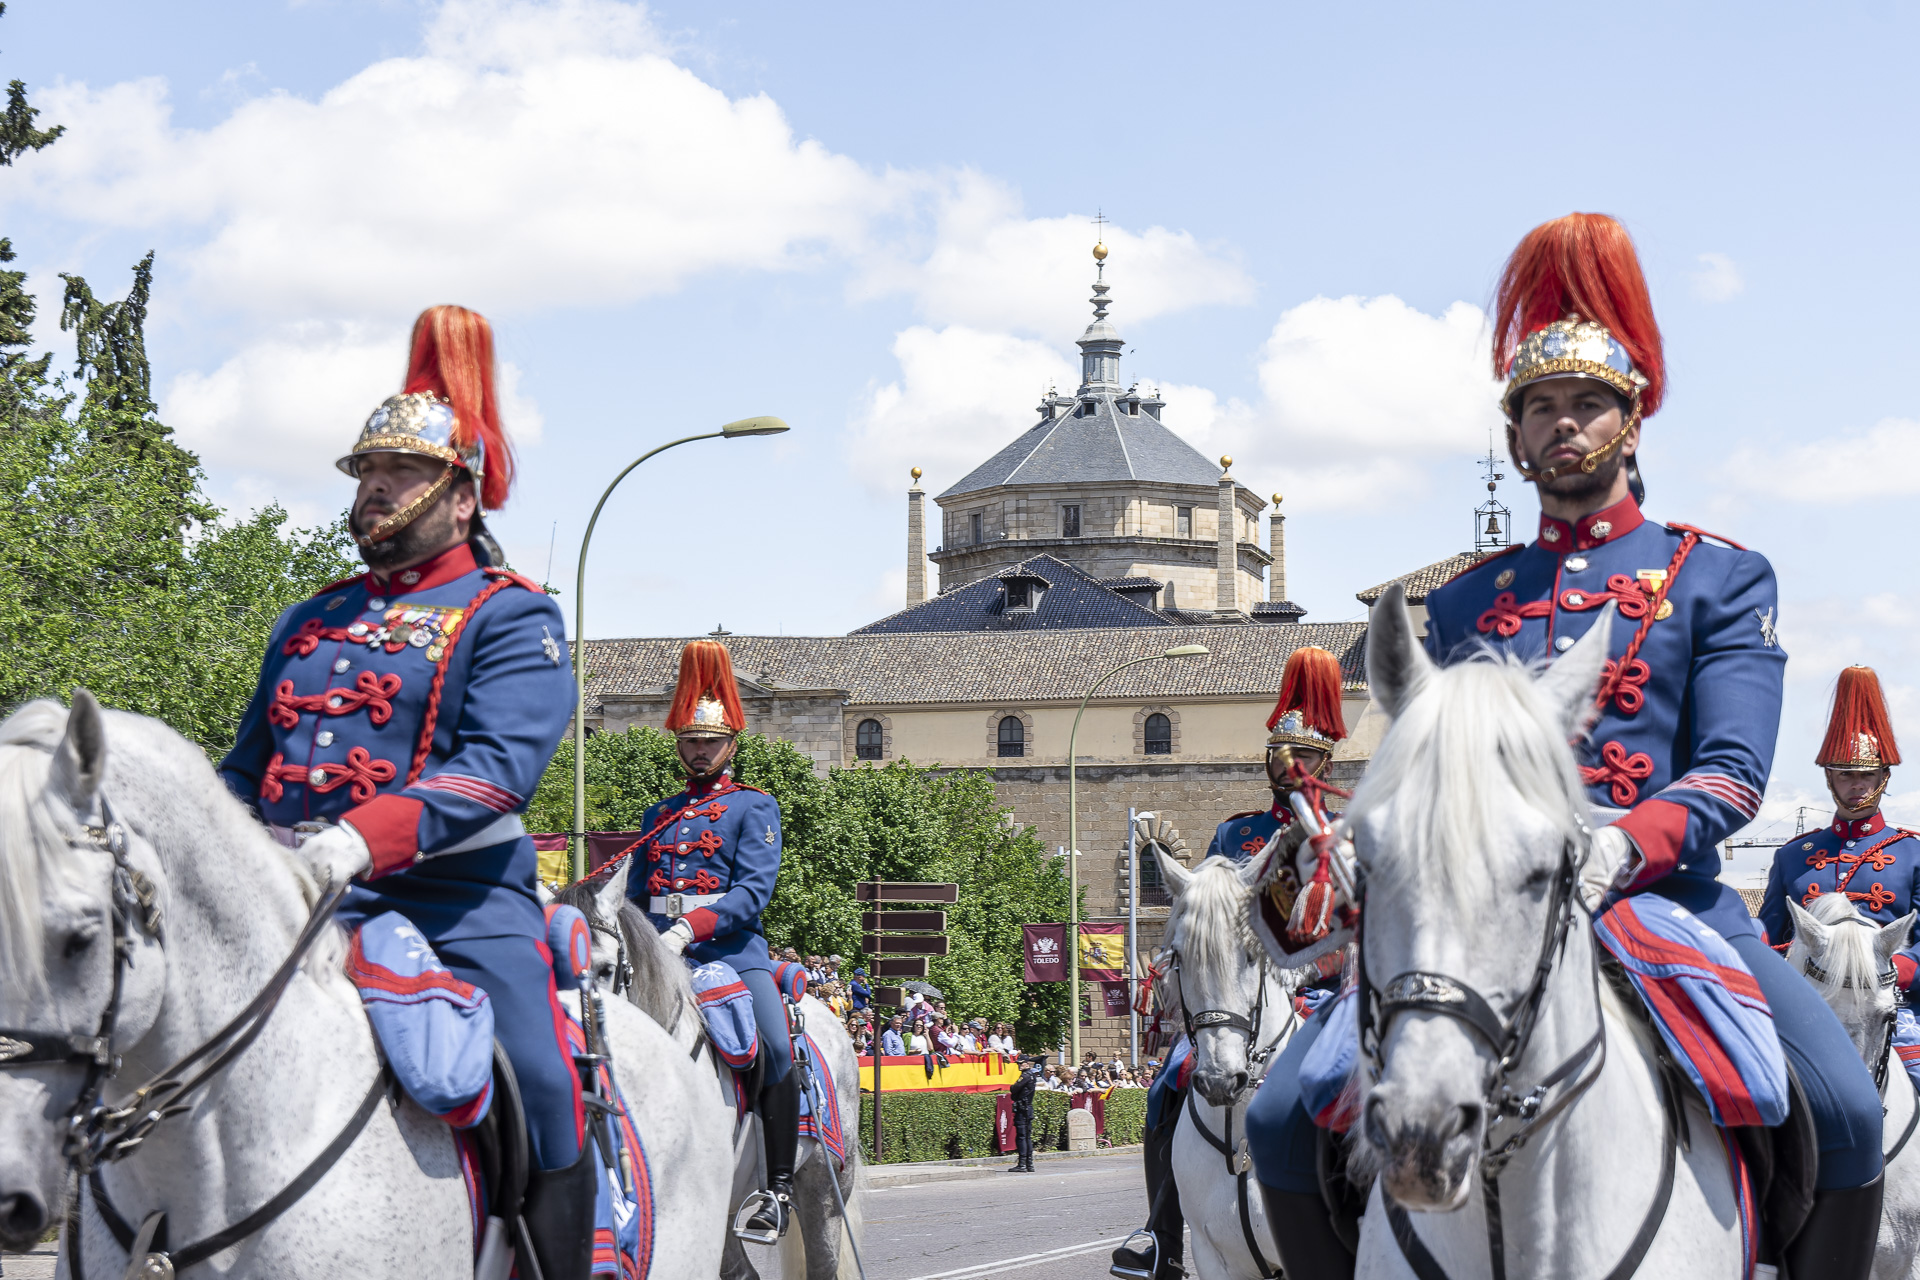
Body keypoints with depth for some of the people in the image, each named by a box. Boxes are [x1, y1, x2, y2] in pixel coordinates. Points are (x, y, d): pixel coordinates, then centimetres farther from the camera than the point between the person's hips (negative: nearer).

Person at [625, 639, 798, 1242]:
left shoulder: (754, 807, 6)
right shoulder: (657, 816, 22)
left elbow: (755, 889, -7)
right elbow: (636, 896, 24)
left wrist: (692, 927, -22)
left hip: (732, 951, -5)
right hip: (658, 960, 5)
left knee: (777, 1051, -25)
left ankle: (778, 1190, -19)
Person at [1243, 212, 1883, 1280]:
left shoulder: (1721, 578, 9)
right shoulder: (1466, 602, 19)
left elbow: (1734, 772, -3)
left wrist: (1624, 844, -23)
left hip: (1664, 890, -2)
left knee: (1846, 1113, -26)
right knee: (1282, 1118, -14)